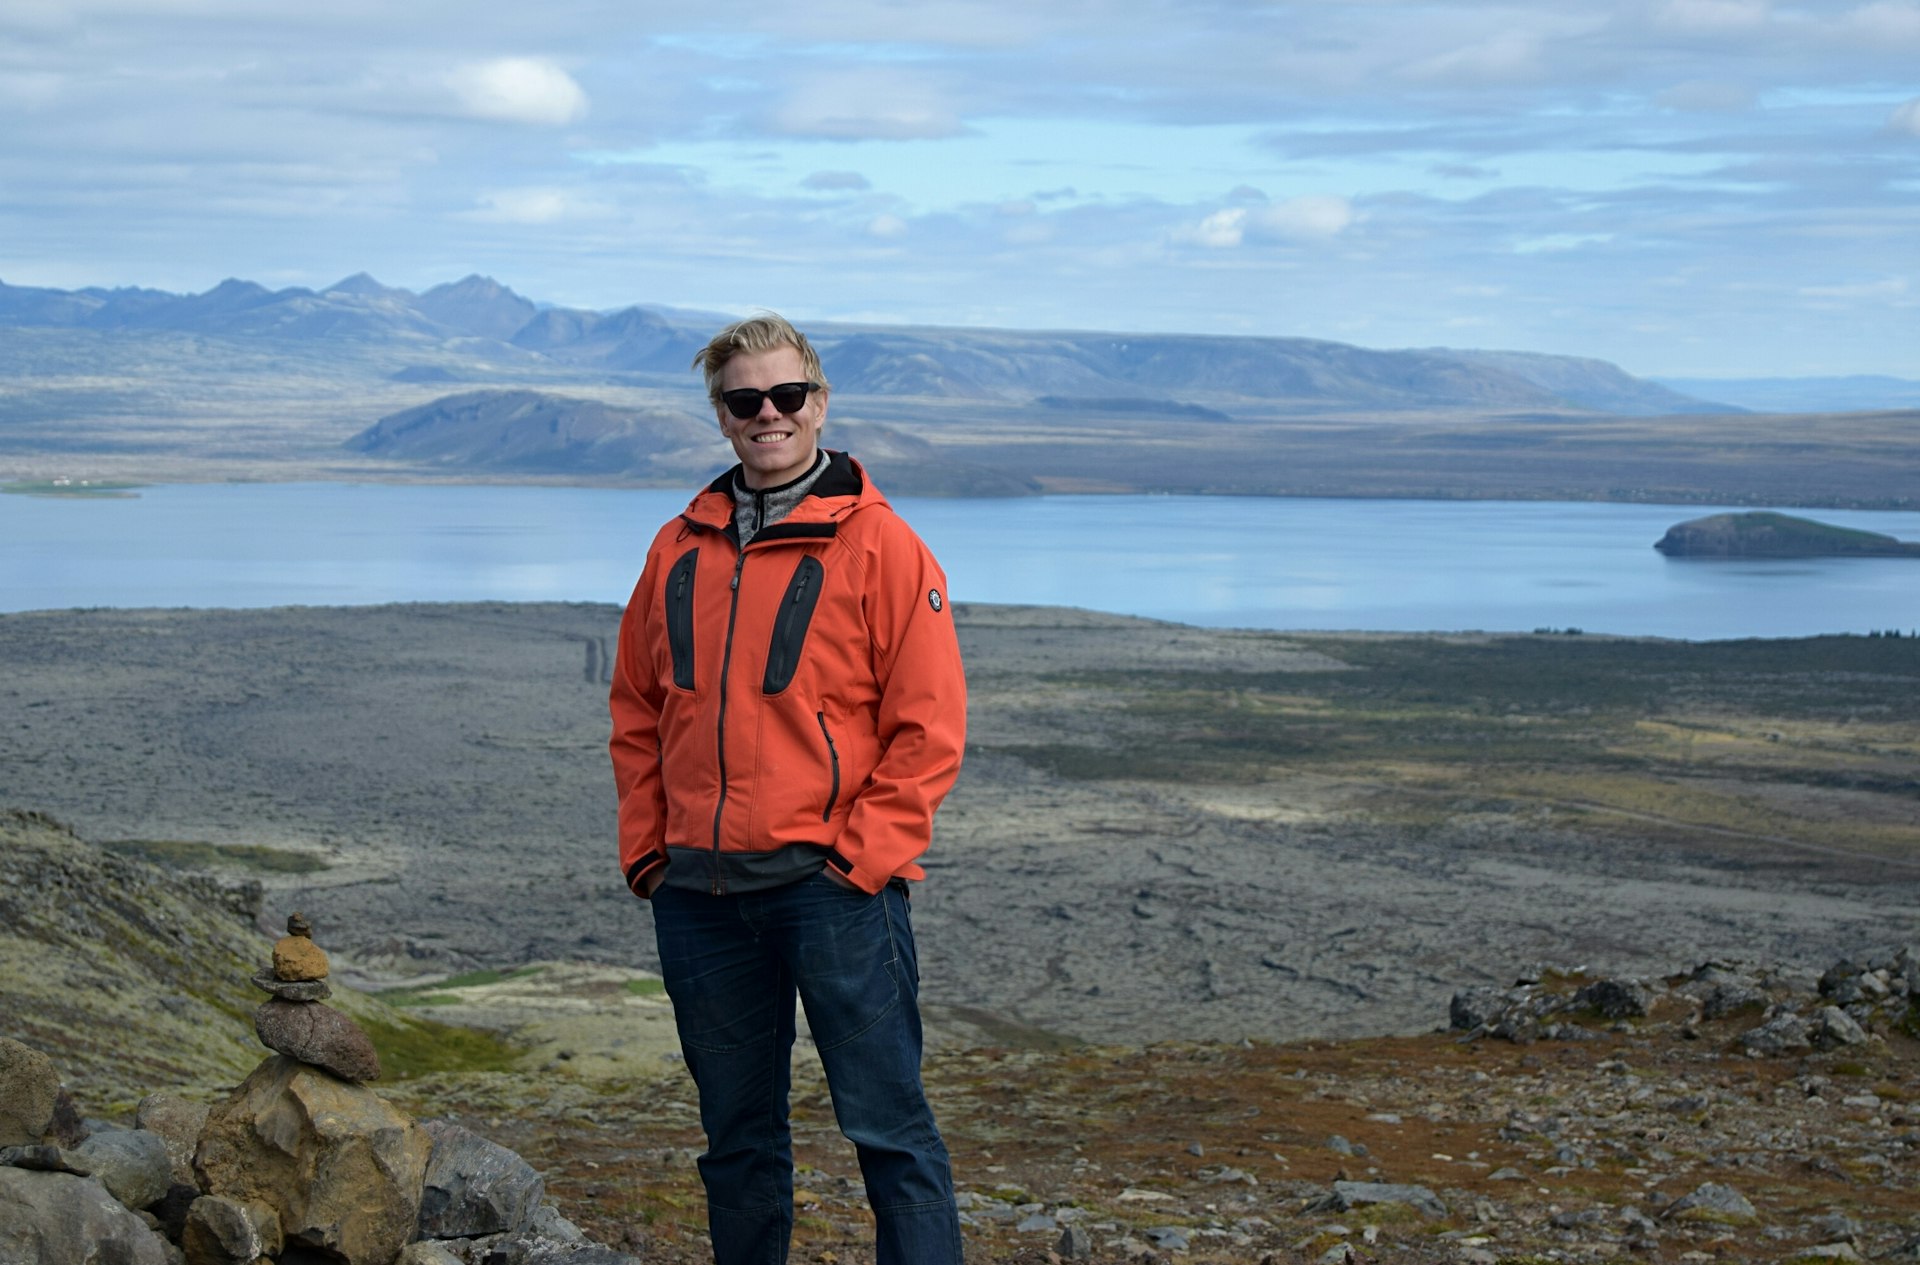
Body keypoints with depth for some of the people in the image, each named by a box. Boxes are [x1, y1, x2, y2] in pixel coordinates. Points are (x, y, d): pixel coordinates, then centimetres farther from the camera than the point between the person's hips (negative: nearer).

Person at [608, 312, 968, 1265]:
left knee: (886, 1125, -4)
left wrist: (861, 855, -12)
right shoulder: (680, 549, 12)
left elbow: (927, 727, -6)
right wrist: (645, 847, 8)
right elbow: (636, 712, 18)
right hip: (699, 891, 5)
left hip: (833, 877, -5)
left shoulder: (878, 544, -3)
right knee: (737, 1133, 13)